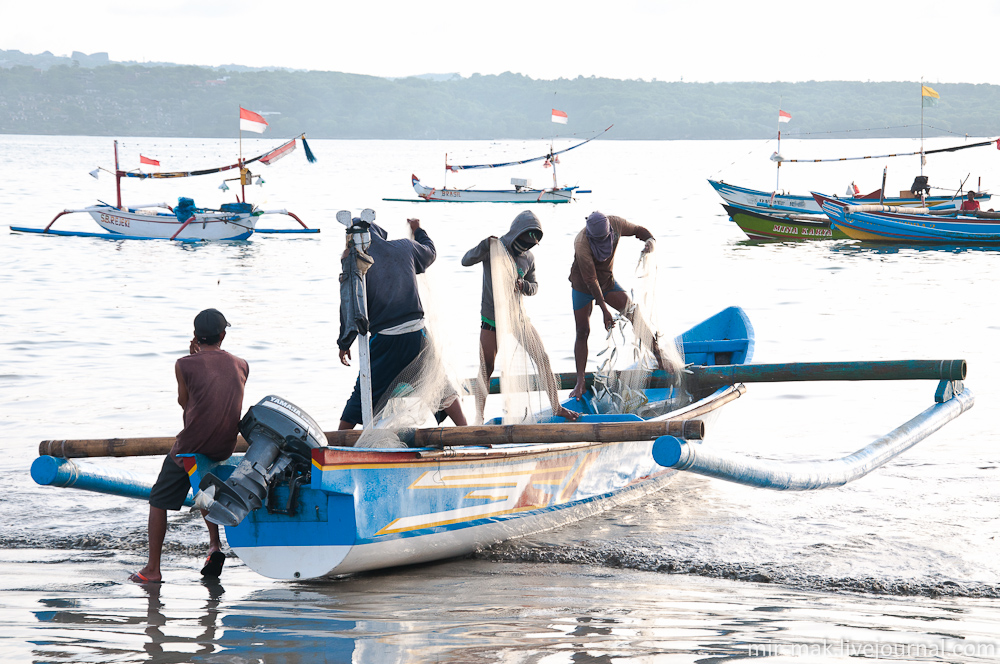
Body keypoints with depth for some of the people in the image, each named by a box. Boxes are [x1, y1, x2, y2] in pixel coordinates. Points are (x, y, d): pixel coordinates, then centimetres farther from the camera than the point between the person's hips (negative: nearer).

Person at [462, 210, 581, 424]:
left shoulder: (528, 258, 1)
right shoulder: (494, 249, -10)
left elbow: (534, 287, 10)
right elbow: (466, 261, -18)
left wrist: (523, 285, -14)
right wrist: (485, 245, -35)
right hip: (492, 319, -4)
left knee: (543, 359, 1)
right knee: (486, 369, -1)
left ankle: (557, 408, 13)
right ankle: (479, 417, 12)